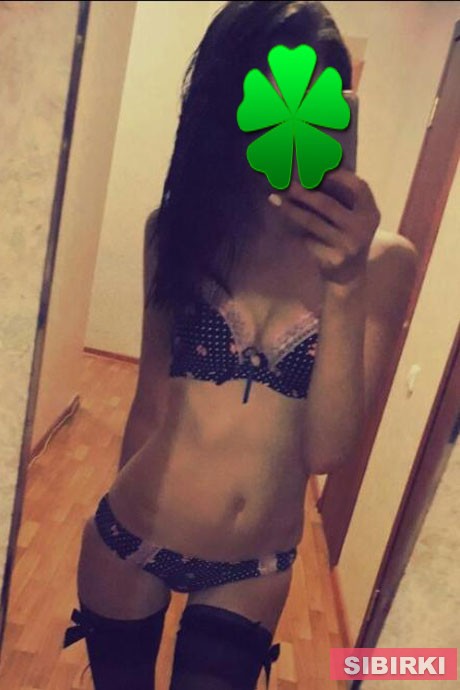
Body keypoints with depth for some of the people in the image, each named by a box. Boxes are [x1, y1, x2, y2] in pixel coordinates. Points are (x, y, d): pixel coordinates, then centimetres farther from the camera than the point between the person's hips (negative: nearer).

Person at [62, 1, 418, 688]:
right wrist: (130, 515, 10)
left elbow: (327, 451, -17)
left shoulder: (381, 258, -14)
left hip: (253, 571, -1)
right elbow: (151, 403, -1)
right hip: (131, 538, 2)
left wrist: (345, 287, -29)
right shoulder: (178, 227, -10)